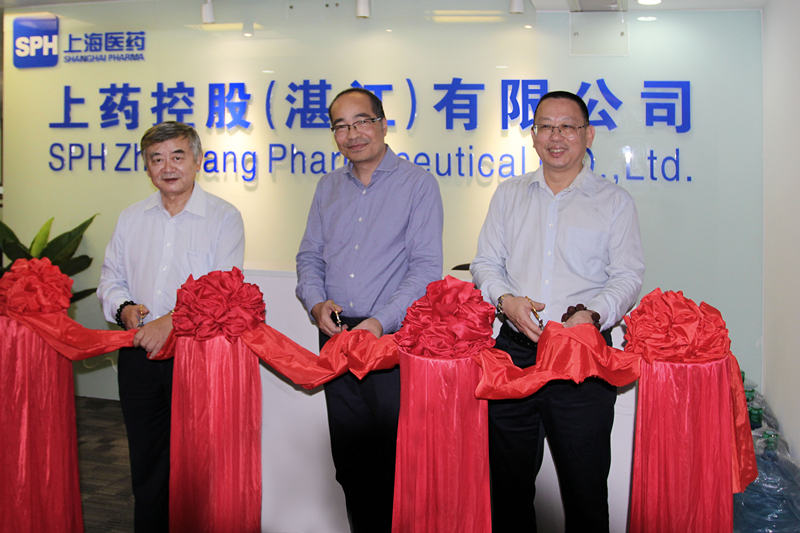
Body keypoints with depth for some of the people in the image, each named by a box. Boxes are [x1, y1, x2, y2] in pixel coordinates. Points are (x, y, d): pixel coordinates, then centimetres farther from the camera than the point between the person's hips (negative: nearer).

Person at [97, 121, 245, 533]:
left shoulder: (223, 217, -4)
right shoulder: (131, 218, 12)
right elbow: (111, 277, 15)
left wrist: (172, 320, -24)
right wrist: (124, 307, -6)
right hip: (138, 352, 5)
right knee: (145, 458, 14)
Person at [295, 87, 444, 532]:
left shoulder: (418, 185, -3)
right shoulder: (328, 187, 14)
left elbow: (426, 267, -10)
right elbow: (310, 256, 15)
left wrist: (382, 321, -19)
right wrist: (316, 303, -5)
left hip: (394, 336, -5)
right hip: (337, 335, 5)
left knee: (392, 458, 0)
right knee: (348, 457, 11)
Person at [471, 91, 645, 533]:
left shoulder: (615, 201, 6)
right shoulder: (509, 194, 14)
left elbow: (628, 276, 1)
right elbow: (485, 262, 12)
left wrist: (593, 315, -18)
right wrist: (506, 299, -9)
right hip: (514, 350, 3)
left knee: (585, 486, 3)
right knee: (509, 480, 11)